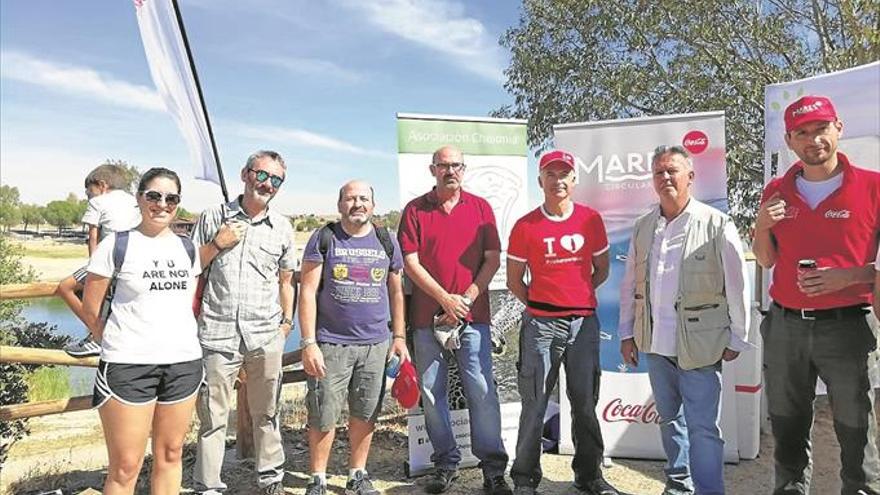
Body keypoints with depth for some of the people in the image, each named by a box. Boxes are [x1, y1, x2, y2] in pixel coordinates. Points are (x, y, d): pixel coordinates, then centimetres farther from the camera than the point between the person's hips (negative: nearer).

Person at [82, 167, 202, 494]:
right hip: (128, 366, -4)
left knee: (170, 455, 12)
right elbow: (90, 311, 2)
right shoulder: (116, 245, -3)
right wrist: (116, 345, 6)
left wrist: (182, 341, 11)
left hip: (184, 363, 4)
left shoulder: (187, 248, 10)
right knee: (125, 468, 0)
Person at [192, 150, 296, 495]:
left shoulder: (282, 228, 9)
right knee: (212, 417, 6)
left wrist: (287, 321, 13)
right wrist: (217, 243, -7)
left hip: (266, 337, 2)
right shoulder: (213, 218, 4)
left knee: (266, 414, 13)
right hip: (217, 334, -1)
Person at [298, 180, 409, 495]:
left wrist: (399, 336, 9)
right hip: (331, 344, -3)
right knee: (323, 417, 2)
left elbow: (396, 292, 14)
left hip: (375, 345, 3)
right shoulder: (323, 239, -1)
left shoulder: (386, 242, 8)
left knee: (365, 415, 11)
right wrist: (308, 343, -10)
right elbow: (308, 292, -4)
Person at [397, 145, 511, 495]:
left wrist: (468, 298, -6)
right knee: (432, 393, 6)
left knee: (482, 391, -2)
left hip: (473, 315, 0)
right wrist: (445, 299, -9)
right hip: (428, 317, 1)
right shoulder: (415, 210, 6)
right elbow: (410, 263, -1)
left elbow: (493, 259, 5)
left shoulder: (480, 207, 9)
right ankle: (446, 463, 21)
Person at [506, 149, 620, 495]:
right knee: (535, 402, 2)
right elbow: (514, 280, 6)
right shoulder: (525, 226, 0)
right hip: (541, 324, -2)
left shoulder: (591, 219, 6)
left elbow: (602, 269, 15)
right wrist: (538, 305, 3)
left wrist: (578, 295, 9)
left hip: (584, 321, 2)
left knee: (585, 401, 11)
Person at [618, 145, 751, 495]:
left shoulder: (717, 224, -7)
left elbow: (737, 286, -4)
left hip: (700, 346, -5)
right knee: (670, 418, 19)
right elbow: (629, 285, 11)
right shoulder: (643, 227, 7)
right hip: (656, 345, 5)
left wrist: (737, 339, -2)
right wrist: (627, 333, 11)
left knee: (703, 427, 1)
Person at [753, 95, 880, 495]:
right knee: (788, 432, 15)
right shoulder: (777, 191, 6)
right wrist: (762, 226, -6)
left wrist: (848, 276, -19)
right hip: (785, 326, 4)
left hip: (844, 326, -3)